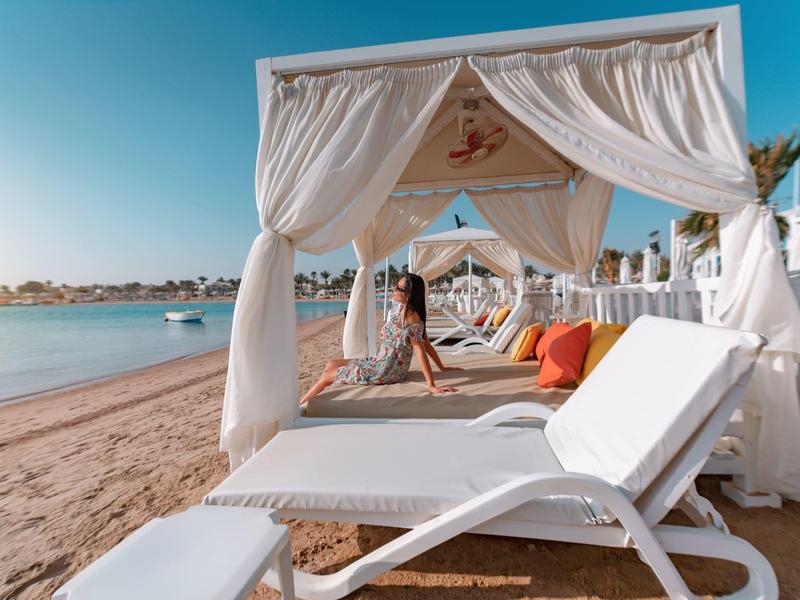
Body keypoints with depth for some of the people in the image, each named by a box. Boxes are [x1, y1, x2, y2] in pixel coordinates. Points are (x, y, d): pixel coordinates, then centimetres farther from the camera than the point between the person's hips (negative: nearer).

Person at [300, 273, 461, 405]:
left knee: (327, 375, 4)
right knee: (330, 365, 17)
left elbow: (420, 348, -28)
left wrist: (432, 385, -30)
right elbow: (427, 343, 8)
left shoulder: (409, 314, -22)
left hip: (385, 372, -9)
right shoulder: (405, 312, 6)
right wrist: (442, 368, 14)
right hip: (381, 363, 9)